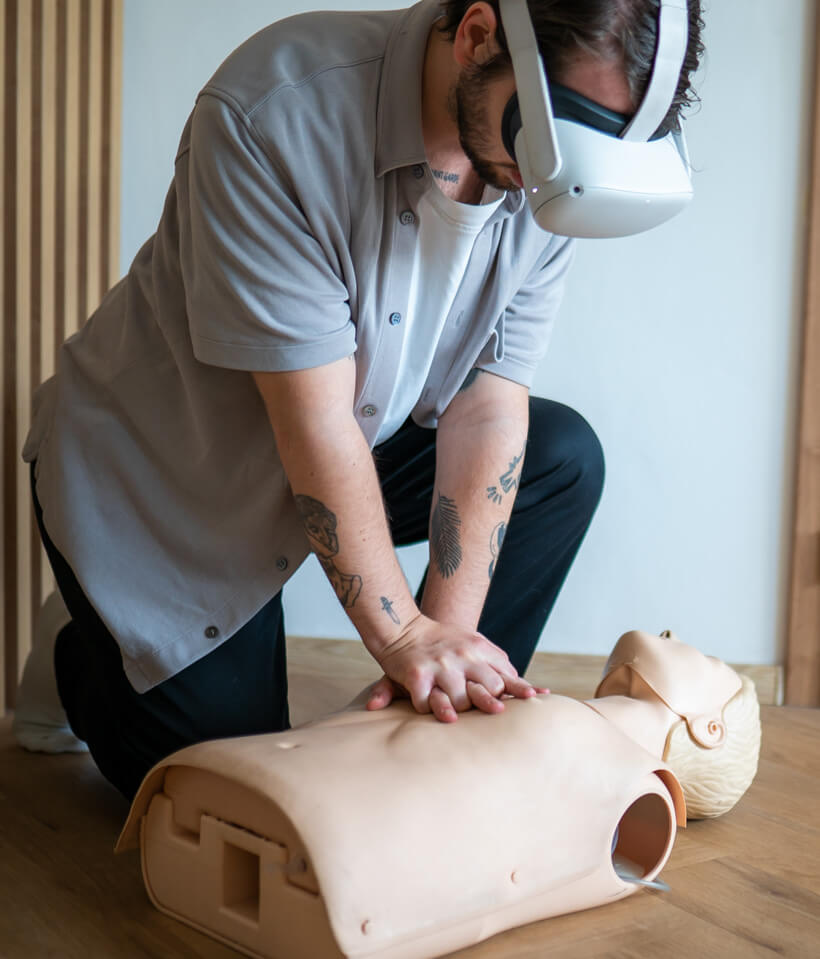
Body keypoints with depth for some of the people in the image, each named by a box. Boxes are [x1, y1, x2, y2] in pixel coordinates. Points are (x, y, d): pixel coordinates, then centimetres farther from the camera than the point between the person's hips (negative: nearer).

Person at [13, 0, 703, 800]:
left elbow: (488, 407, -15)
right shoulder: (275, 117, -33)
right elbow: (316, 422, -31)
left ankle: (458, 725, 4)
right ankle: (83, 649, 24)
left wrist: (448, 638, -21)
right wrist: (405, 636, -27)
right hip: (153, 476, -5)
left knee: (563, 456, -7)